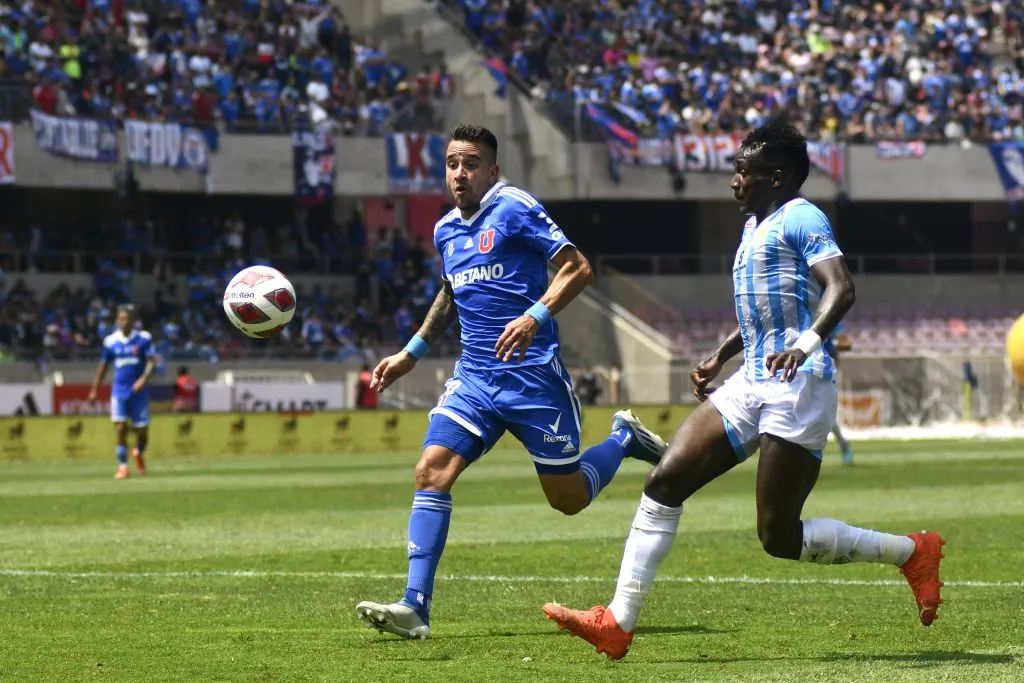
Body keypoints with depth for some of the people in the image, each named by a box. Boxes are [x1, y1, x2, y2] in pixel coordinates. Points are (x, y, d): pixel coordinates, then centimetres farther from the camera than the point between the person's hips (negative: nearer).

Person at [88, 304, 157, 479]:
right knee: (120, 428, -11)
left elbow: (151, 361, -9)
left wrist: (144, 378, -26)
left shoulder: (143, 339, -3)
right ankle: (122, 466, -3)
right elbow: (104, 366, 13)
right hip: (119, 391, 1)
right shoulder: (111, 341, 3)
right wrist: (94, 389, 14)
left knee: (142, 430, 4)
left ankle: (139, 453, 36)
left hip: (138, 391, -1)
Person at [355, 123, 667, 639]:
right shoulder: (446, 231, 14)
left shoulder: (514, 209, -7)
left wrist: (536, 316, -26)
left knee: (568, 498, 2)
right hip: (474, 377, 6)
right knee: (432, 470, -15)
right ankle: (415, 606, -19)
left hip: (533, 374, -6)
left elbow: (577, 268, -12)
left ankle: (625, 438, 33)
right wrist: (411, 353, 28)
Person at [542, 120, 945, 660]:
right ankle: (618, 624, -6)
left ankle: (912, 553, 8)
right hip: (751, 385, 9)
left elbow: (841, 288, -22)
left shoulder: (800, 219, -7)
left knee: (780, 538, -10)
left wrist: (806, 344, -37)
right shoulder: (755, 225, 21)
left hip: (798, 387, -9)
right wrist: (720, 357, 31)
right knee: (664, 483, -4)